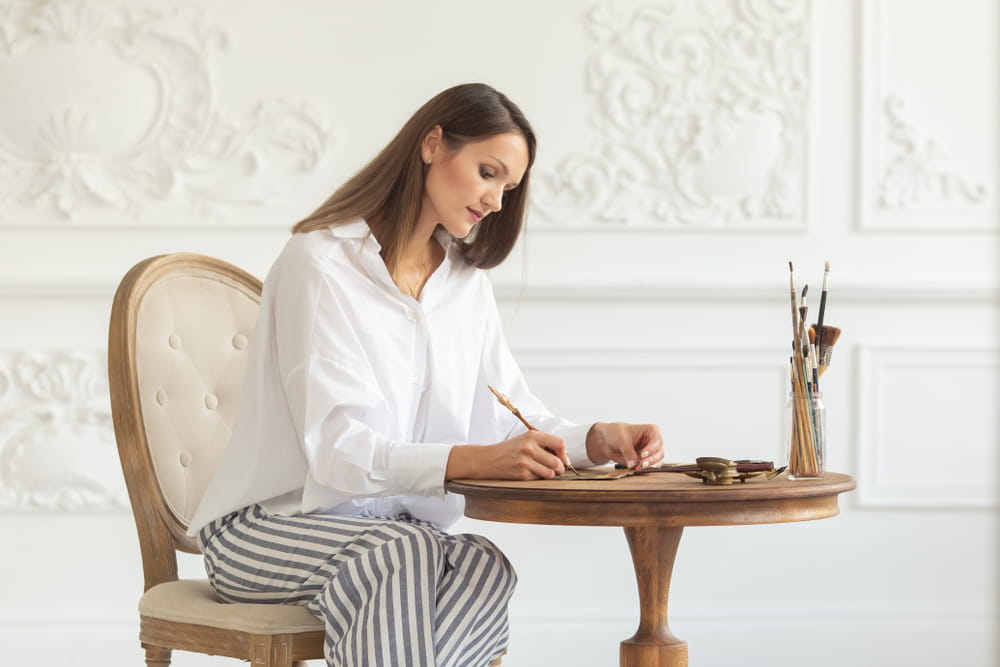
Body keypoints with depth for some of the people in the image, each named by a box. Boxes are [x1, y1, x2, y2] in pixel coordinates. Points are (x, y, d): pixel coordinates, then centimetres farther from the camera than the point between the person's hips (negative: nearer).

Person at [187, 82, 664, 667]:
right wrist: (477, 459, -36)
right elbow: (338, 448, -22)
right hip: (267, 529, -5)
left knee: (484, 566, -30)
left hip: (397, 531, 6)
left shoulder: (467, 283, 13)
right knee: (405, 552, -38)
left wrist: (598, 439, -13)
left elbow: (518, 419, 9)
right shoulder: (321, 263, -11)